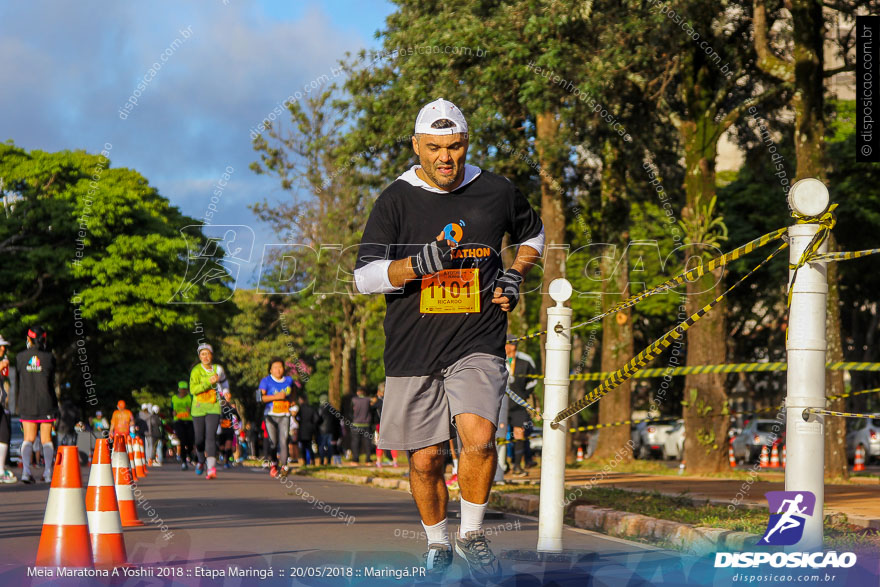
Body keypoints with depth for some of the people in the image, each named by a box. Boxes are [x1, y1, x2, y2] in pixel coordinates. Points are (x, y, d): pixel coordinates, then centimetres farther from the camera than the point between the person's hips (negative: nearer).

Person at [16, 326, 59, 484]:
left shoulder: (20, 357, -2)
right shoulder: (49, 358, -5)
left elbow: (17, 383, 7)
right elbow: (51, 382, 3)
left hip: (26, 404, 1)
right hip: (46, 403, -1)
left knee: (28, 439, 7)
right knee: (46, 439, 7)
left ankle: (26, 470, -10)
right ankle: (48, 472, 2)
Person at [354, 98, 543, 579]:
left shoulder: (497, 192, 4)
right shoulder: (396, 200, -2)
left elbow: (533, 232, 26)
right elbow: (364, 277, -7)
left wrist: (514, 276, 8)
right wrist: (418, 264, -23)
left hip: (477, 345, 0)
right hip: (413, 351, 0)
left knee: (478, 438, -22)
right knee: (425, 459, 5)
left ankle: (471, 535, 1)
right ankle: (437, 544, 30)